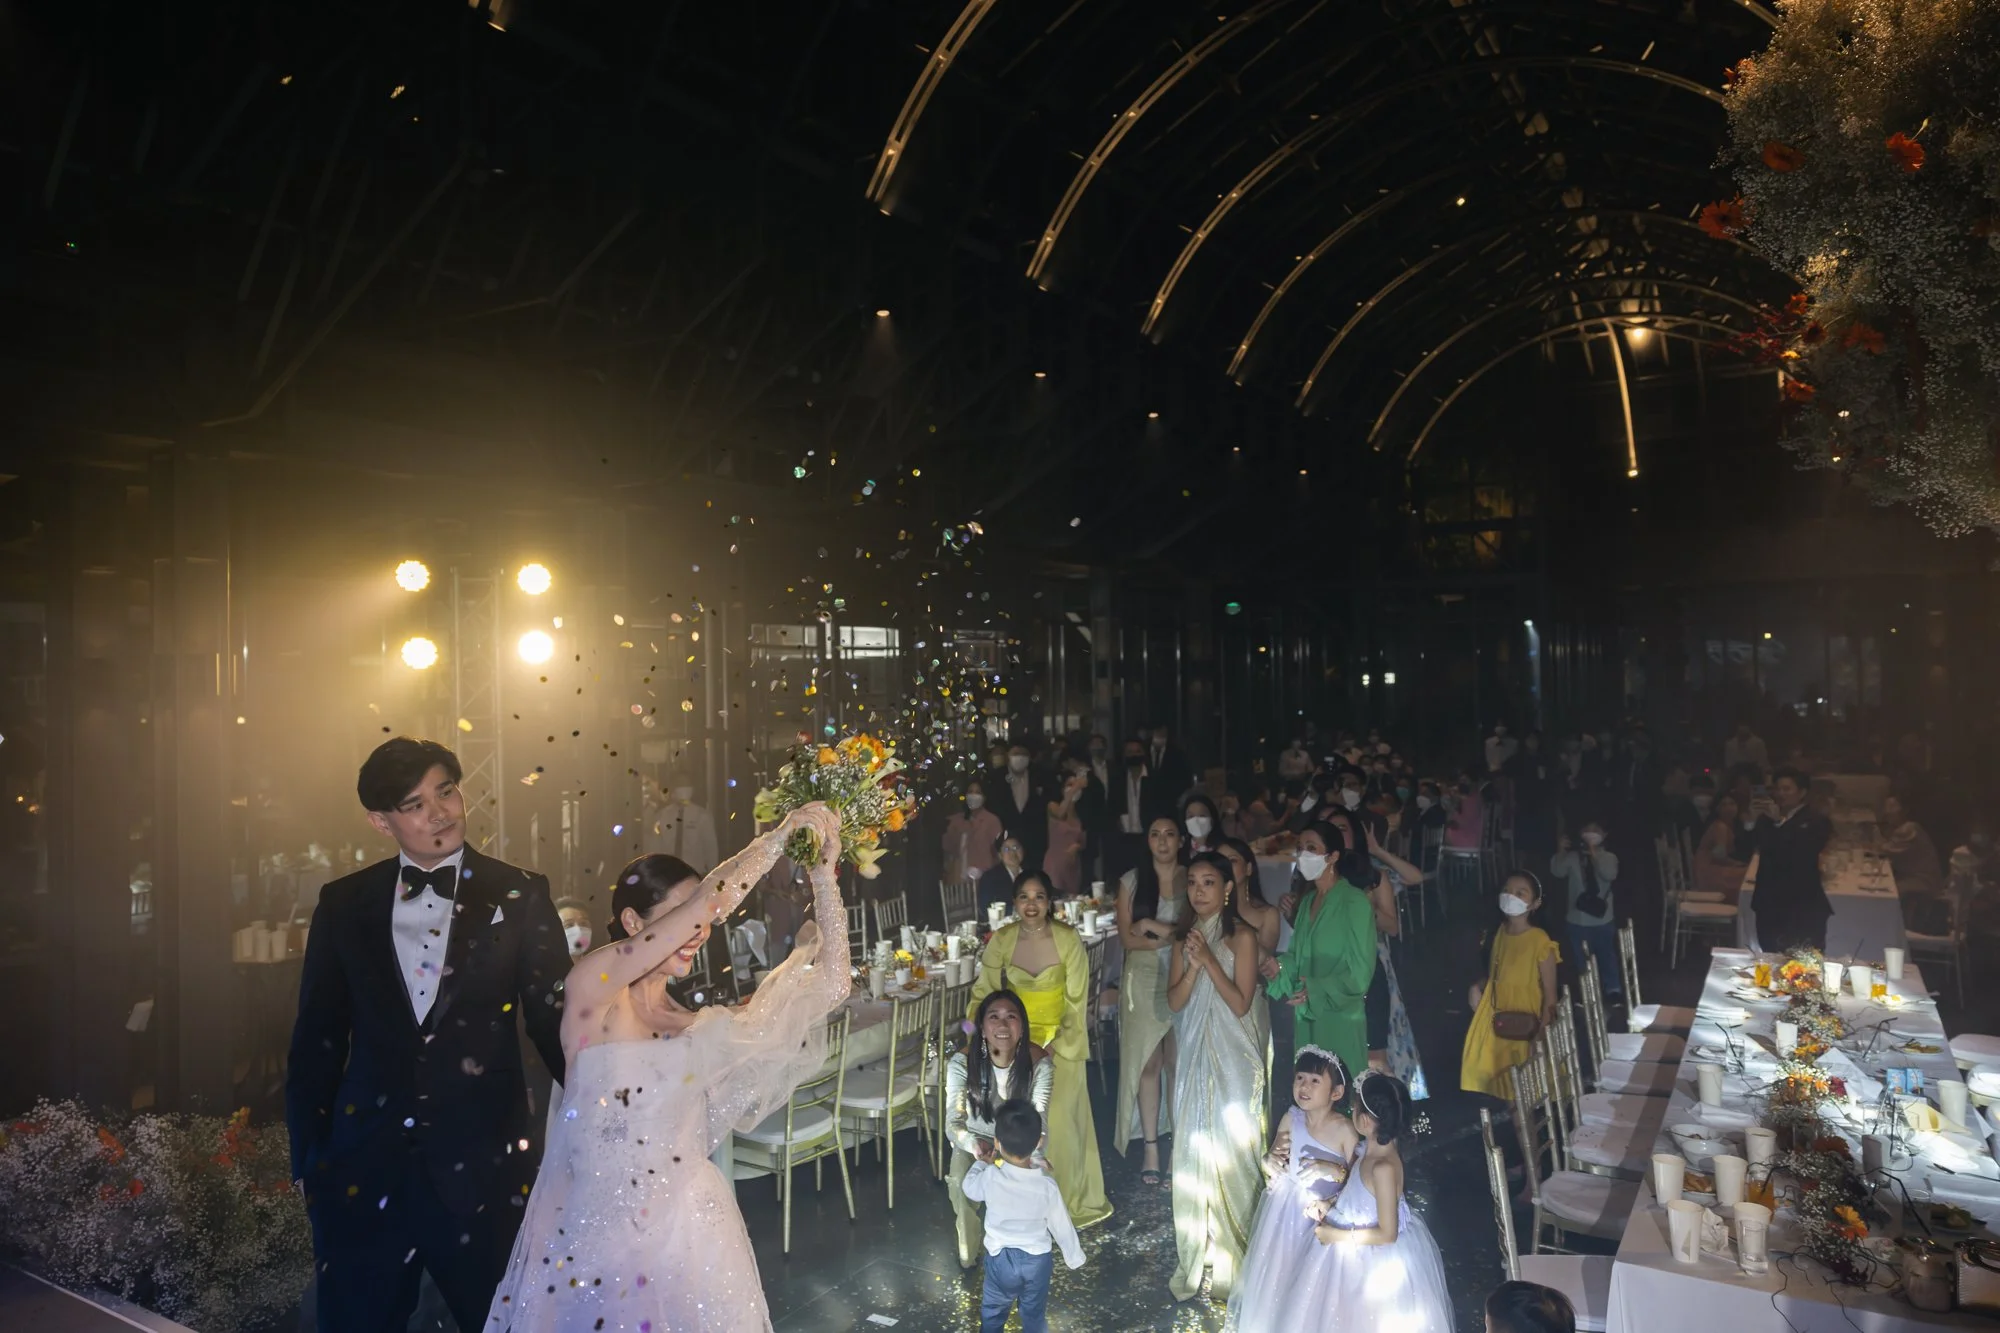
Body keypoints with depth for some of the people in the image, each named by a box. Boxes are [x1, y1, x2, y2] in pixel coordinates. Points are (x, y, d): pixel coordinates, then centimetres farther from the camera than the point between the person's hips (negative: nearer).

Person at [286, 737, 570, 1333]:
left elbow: (556, 1018, -2)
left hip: (481, 1167, -1)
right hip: (366, 1171, 2)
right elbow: (316, 1038, 10)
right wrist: (308, 1161, 10)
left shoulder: (518, 895, -1)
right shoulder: (343, 904, 5)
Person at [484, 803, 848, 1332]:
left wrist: (824, 877, -4)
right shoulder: (590, 988, -7)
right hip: (593, 1243, -4)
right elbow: (703, 904, -20)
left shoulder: (703, 1029, 6)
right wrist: (781, 833, -15)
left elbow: (830, 984, 1)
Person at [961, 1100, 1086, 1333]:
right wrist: (1075, 1258, 7)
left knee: (993, 1312, 24)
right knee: (1034, 1314, 23)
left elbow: (970, 1188, -1)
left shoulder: (990, 1177, -25)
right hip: (1037, 1259, 0)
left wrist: (981, 1163, 17)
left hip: (1000, 1257, 0)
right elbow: (1062, 1227, -11)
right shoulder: (1047, 1186, -24)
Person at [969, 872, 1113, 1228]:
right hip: (1016, 1042, 2)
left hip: (1062, 1042, -2)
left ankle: (1070, 1201, 20)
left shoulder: (1068, 939, -17)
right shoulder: (1001, 939, -11)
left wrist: (1055, 1047, -14)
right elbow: (985, 991, -2)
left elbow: (1077, 1002, -11)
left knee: (1060, 1121, -1)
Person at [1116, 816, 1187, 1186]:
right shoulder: (1131, 881, 4)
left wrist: (1155, 927, -13)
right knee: (1147, 1062, 1)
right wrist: (1174, 936, -10)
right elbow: (1126, 937, -1)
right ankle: (1150, 1148, 9)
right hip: (1143, 981, 0)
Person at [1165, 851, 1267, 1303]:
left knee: (1230, 1151, -1)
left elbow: (1241, 1003, -13)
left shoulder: (1241, 936, -8)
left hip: (1233, 1058, -5)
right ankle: (1197, 1253, 19)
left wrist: (1209, 959, -19)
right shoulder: (1184, 938, 9)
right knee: (1193, 1150, 7)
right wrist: (1193, 964, -13)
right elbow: (1174, 1002, 1)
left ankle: (1234, 1259, 13)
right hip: (1194, 1055, 5)